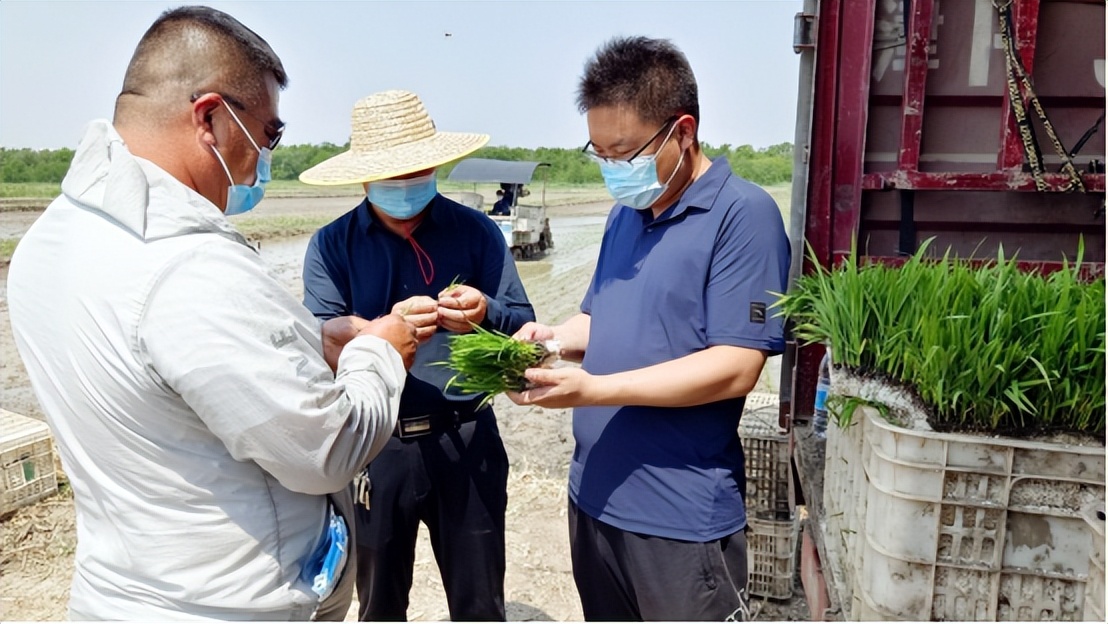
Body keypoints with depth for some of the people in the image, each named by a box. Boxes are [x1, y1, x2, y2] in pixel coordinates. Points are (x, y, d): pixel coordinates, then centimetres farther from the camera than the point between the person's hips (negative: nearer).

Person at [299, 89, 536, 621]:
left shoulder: (477, 232, 0)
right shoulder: (331, 246, -1)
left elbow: (524, 327, -3)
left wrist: (486, 314, -25)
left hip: (467, 441, 0)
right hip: (375, 448, 1)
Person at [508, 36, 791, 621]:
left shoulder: (743, 214, -14)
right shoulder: (625, 214, 9)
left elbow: (736, 367, -20)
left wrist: (593, 390, -24)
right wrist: (556, 337, -4)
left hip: (683, 518, -7)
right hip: (594, 497, 7)